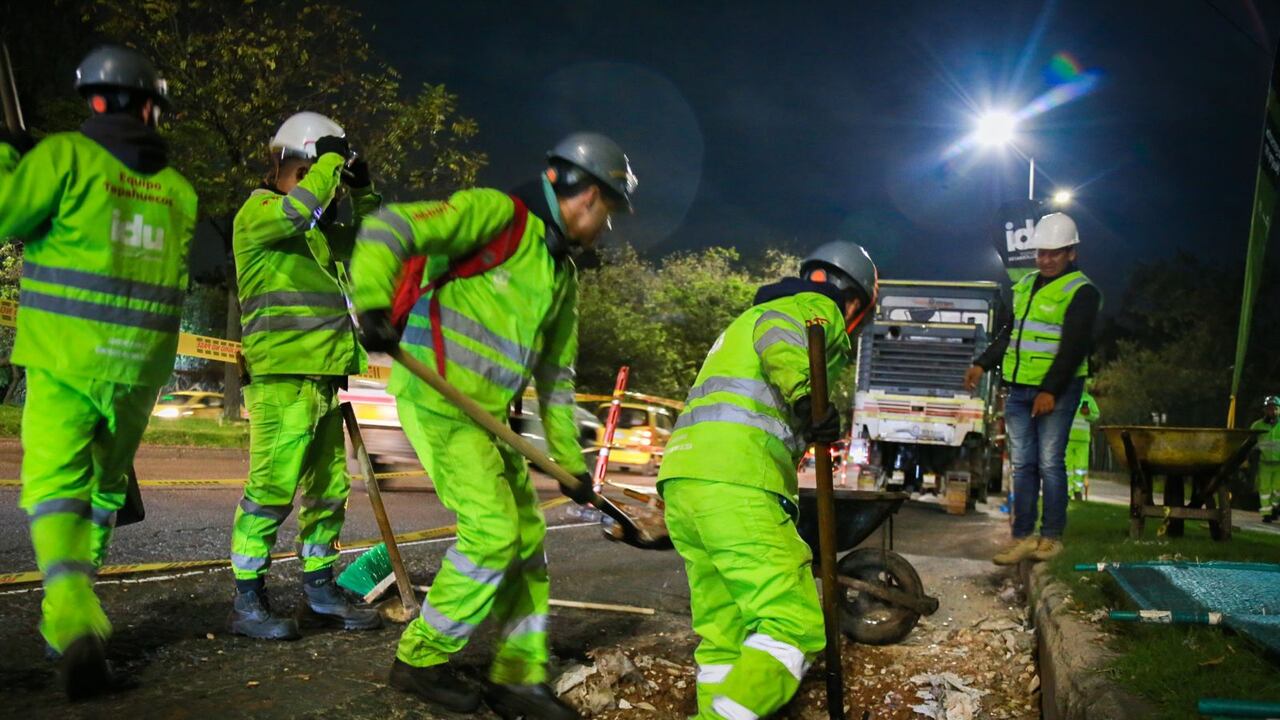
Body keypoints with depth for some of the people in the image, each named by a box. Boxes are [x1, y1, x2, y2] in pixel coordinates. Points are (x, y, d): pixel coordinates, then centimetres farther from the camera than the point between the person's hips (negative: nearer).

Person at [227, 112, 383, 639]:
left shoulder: (319, 227, 21)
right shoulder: (257, 213, -3)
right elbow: (299, 208, -24)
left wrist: (362, 191, 14)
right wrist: (330, 159, -11)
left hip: (324, 377, 9)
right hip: (281, 378, -9)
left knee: (328, 489, 12)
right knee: (273, 486, -11)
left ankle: (319, 590, 23)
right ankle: (247, 602, -2)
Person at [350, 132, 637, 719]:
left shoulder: (563, 273, 18)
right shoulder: (498, 213, -8)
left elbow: (556, 373, 22)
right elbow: (388, 230, -18)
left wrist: (569, 457, 20)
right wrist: (373, 301, -36)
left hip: (485, 412, 9)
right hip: (436, 396, -9)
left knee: (527, 538, 8)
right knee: (492, 529, -14)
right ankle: (420, 660, 6)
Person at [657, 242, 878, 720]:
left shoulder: (749, 317, 35)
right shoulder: (818, 309, 8)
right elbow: (780, 333, -16)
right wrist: (804, 398, -29)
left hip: (681, 480, 9)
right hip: (736, 485, -9)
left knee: (723, 634, 12)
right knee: (797, 625, -8)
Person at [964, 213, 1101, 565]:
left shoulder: (1081, 292, -6)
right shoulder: (1026, 285, 16)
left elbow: (1074, 347, -13)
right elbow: (1007, 333, 23)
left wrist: (1051, 390, -19)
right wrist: (982, 364, 13)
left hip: (1057, 392, -6)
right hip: (1019, 389, 6)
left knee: (1050, 464, -2)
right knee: (1022, 465, 6)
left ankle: (1051, 536, 9)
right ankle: (1023, 537, 10)